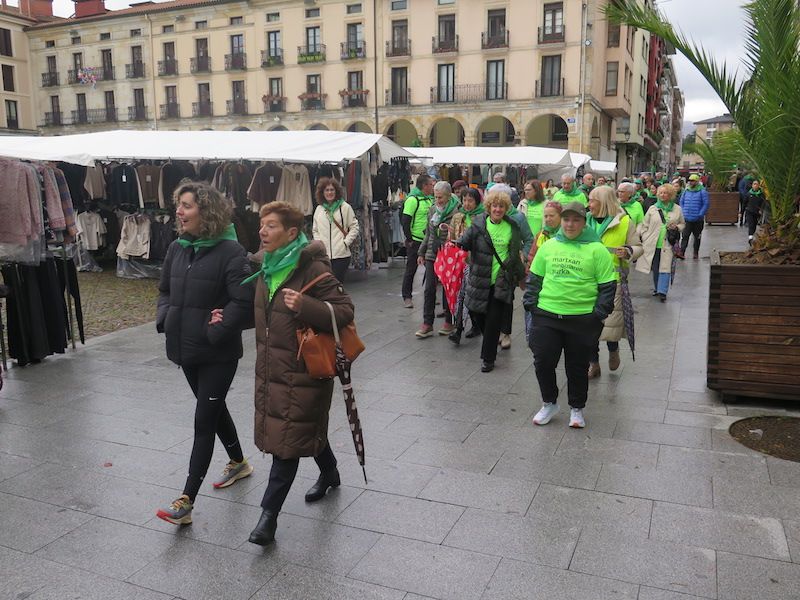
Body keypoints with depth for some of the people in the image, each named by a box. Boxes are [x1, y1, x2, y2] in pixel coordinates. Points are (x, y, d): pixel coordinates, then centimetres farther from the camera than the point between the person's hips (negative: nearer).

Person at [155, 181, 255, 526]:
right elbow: (165, 291, 17)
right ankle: (239, 463, 45)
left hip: (218, 353, -7)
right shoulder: (177, 249, 5)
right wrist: (165, 319, 0)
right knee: (214, 409, 22)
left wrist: (215, 333, -20)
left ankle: (186, 502, 4)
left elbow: (243, 302, -21)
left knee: (204, 420, -2)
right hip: (186, 348, 8)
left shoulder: (230, 251, -16)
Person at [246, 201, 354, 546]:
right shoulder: (267, 267, 7)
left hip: (301, 372, -8)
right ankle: (329, 474, 46)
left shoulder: (312, 269, -19)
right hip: (270, 368, 8)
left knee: (287, 438, -1)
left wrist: (304, 306, -34)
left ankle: (269, 513, 9)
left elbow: (345, 310, -20)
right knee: (307, 426, 21)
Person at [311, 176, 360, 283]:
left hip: (341, 254, -3)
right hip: (323, 254, 3)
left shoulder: (345, 207, 0)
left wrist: (346, 242, -8)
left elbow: (354, 227, 1)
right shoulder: (319, 209, 12)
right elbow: (315, 230, 18)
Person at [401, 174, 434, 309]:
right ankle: (407, 297, 10)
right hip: (415, 241, -7)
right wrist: (409, 239, -14)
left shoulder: (430, 199, 10)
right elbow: (405, 221, -17)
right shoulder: (413, 199, -14)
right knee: (411, 269, 1)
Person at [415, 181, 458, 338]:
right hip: (432, 254, 5)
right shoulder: (432, 209, 9)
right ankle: (427, 324, 6)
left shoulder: (456, 211, -11)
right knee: (429, 289, 1)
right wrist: (422, 253, 17)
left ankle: (449, 322, 22)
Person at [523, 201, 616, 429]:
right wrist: (530, 303, 5)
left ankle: (577, 409, 29)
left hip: (583, 319, -2)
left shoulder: (596, 250, -3)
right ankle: (549, 403, 26)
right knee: (543, 362, 4)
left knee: (578, 367, 9)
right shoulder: (548, 246, 7)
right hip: (546, 316, 3)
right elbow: (535, 278, 13)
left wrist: (599, 313, -9)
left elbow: (607, 285, -3)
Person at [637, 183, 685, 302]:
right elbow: (645, 225, 8)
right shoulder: (652, 209, 7)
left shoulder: (677, 209, 6)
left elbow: (682, 224, 16)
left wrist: (676, 227, -7)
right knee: (655, 268, 10)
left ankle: (662, 291, -12)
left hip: (668, 244, -2)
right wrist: (645, 239, -1)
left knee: (665, 268, -10)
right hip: (653, 244, 2)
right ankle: (657, 288, 26)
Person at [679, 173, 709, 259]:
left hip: (698, 220, -2)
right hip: (687, 219, 2)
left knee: (697, 237, 12)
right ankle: (681, 252, -11)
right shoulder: (686, 191, 6)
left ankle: (696, 253, 22)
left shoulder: (702, 191, -7)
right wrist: (683, 212, 5)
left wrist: (700, 214, -14)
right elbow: (681, 202, 16)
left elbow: (706, 204, -8)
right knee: (685, 236, -7)